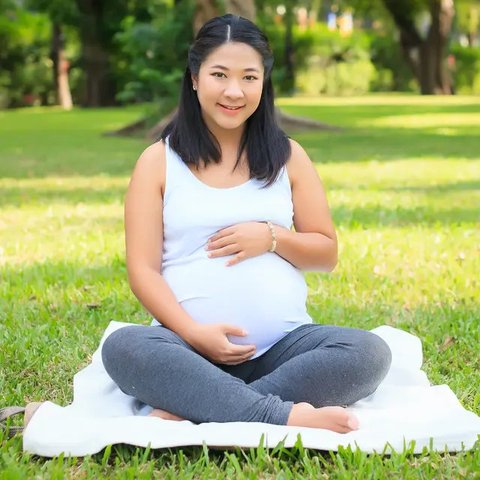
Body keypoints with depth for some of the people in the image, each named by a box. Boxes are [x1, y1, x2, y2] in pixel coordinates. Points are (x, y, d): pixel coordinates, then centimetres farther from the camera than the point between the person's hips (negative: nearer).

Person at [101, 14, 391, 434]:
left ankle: (191, 411, -30)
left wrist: (272, 237, -7)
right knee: (123, 348, -33)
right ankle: (283, 415, -37)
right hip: (191, 345, -2)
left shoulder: (288, 155, 12)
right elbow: (143, 269, 0)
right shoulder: (159, 161, 7)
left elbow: (327, 253, 14)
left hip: (283, 344, 2)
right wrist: (193, 332, -17)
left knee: (369, 352, -27)